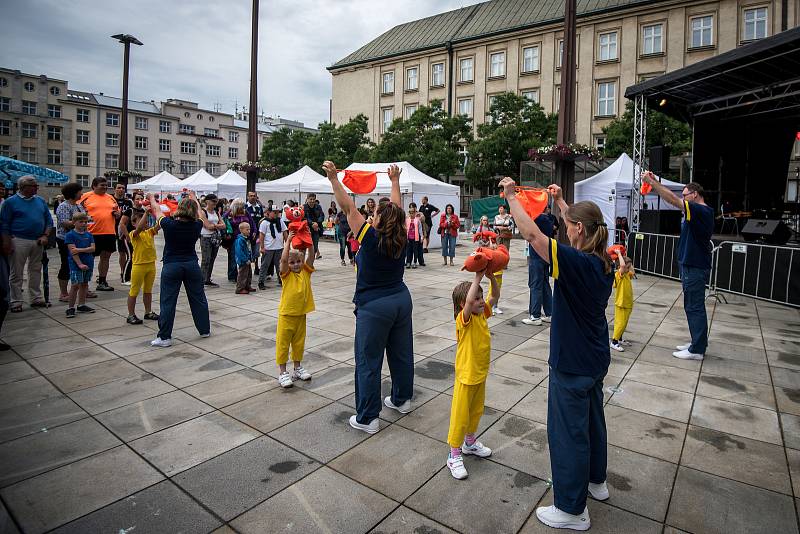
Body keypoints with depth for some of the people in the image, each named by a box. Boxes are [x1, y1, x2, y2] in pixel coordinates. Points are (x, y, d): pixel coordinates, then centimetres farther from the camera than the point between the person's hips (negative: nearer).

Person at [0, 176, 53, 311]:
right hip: (19, 241, -4)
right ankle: (16, 301, 9)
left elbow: (48, 220, 13)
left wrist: (45, 236, 0)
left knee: (36, 270, 11)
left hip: (38, 241, 4)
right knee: (16, 273, 2)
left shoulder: (41, 201, 9)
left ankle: (36, 298, 19)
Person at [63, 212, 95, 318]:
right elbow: (72, 251, -13)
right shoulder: (70, 235, -6)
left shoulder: (89, 235, 9)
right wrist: (80, 264, -19)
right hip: (76, 265, -5)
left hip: (88, 264, 5)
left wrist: (80, 249, -17)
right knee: (75, 285, -6)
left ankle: (81, 305, 23)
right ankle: (70, 307, 2)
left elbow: (93, 248, -1)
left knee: (84, 284, 13)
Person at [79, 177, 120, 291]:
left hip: (109, 233, 5)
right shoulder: (86, 196, 0)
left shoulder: (111, 198, 14)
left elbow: (118, 213, 21)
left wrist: (117, 213, 0)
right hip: (92, 233, -5)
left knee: (105, 257, 10)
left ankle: (102, 282, 21)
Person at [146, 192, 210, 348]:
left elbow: (157, 211, 8)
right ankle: (205, 330, 24)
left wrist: (152, 199, 30)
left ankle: (164, 337, 7)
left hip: (171, 266, -2)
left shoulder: (169, 224, -12)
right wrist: (194, 199, 33)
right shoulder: (196, 225, -6)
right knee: (198, 298, 13)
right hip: (192, 265, 2)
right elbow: (201, 215, 16)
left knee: (167, 302, 3)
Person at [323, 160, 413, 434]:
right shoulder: (400, 239, -1)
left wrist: (334, 179, -6)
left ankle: (367, 418, 9)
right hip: (401, 299, 7)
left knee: (368, 361, 2)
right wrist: (395, 181, 27)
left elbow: (349, 208, -12)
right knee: (401, 353, 18)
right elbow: (396, 209, 14)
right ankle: (402, 399, 37)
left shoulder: (370, 238, -15)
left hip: (374, 306, -6)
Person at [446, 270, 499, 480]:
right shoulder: (464, 319, -21)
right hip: (466, 376, -8)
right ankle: (454, 455, 17)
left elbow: (495, 296, 3)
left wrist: (491, 277, -13)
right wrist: (478, 277, -36)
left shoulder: (482, 314, 1)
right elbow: (468, 301, -41)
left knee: (476, 411, 23)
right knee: (460, 415, 4)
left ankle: (470, 442, 44)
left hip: (481, 374, 8)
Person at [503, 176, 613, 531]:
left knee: (567, 431, 6)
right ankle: (596, 480, 48)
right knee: (592, 418, 26)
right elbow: (583, 224, 17)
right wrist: (560, 202, 25)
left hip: (571, 363, -9)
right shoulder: (604, 261, -1)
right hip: (595, 358, 9)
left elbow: (531, 234, -31)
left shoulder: (575, 262, -27)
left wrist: (511, 196, -18)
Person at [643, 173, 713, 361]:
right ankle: (698, 343, 27)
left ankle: (697, 350, 4)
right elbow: (674, 199, 17)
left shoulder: (702, 211, -17)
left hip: (695, 268, -10)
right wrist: (656, 183, 10)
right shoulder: (698, 212, 12)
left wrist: (651, 181, -19)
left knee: (695, 308, -4)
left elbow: (672, 199, -23)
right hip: (691, 265, 10)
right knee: (693, 307, 17)